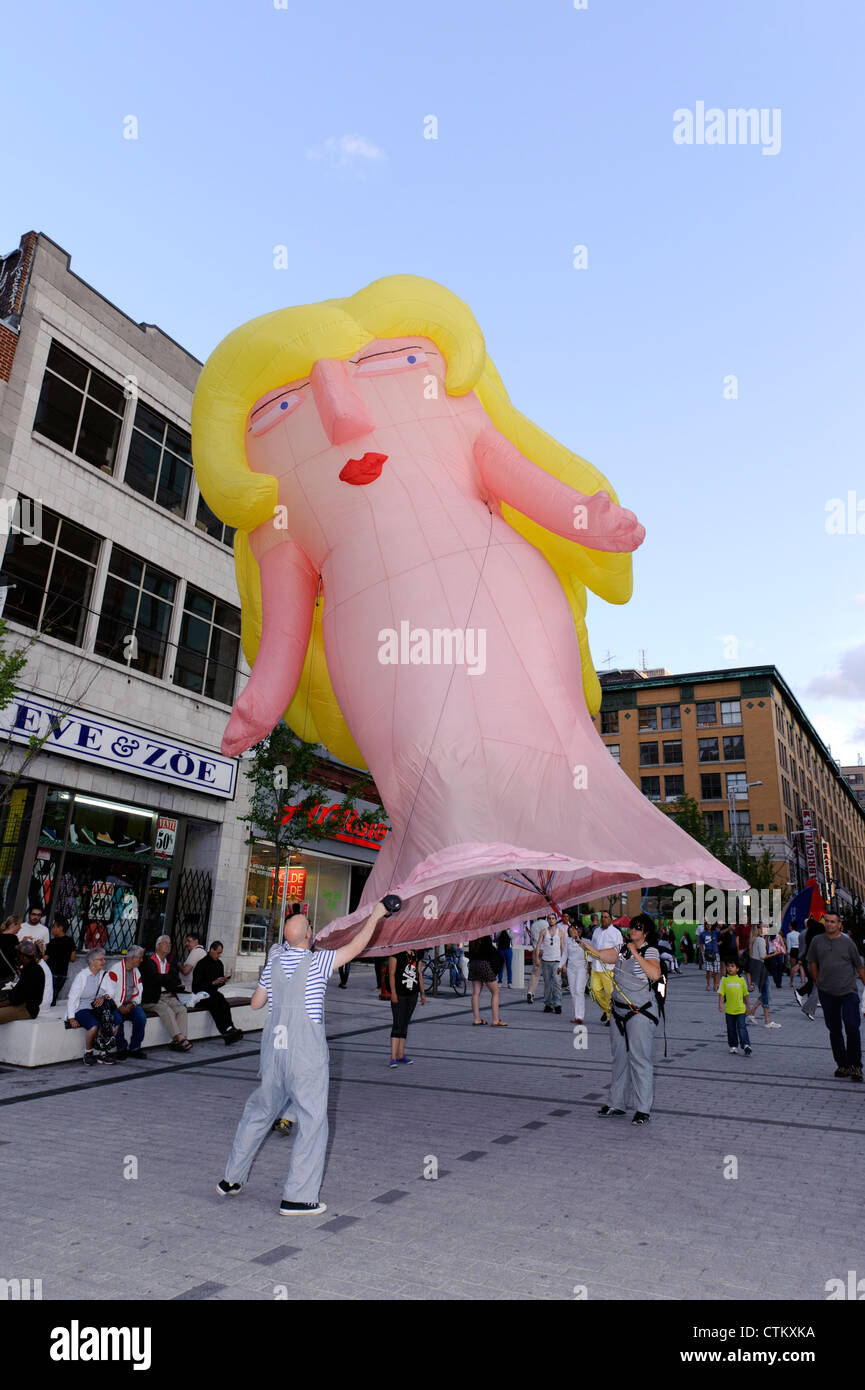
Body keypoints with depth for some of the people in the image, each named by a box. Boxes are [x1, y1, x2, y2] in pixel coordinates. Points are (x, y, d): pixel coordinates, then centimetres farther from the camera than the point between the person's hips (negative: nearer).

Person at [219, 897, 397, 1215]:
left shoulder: (274, 963, 4)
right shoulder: (316, 962, -11)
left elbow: (256, 1003, 12)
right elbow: (355, 947, -5)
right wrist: (374, 916, 6)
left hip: (274, 1046, 6)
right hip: (306, 1051, -6)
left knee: (259, 1112, 20)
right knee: (312, 1121, 3)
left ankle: (231, 1179, 30)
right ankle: (297, 1197, 4)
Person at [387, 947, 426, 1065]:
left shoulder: (416, 954, 12)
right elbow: (391, 974, -11)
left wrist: (423, 993, 14)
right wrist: (393, 993, -17)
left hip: (412, 994, 6)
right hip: (399, 994, -6)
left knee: (405, 1025, 11)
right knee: (397, 1025, -9)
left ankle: (400, 1056, 18)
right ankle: (393, 1058, -7)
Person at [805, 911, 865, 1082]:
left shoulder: (848, 943, 0)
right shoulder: (817, 941, 5)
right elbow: (812, 963, 13)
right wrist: (819, 983, 9)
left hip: (848, 991, -2)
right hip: (827, 993, 2)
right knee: (834, 1029, 9)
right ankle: (842, 1064, 21)